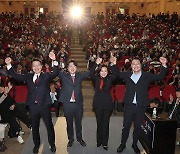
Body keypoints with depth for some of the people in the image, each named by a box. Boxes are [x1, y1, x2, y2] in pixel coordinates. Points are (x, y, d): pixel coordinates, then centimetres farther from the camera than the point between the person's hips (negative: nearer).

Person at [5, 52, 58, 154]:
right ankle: (36, 145, 36)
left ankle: (52, 144, 29)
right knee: (35, 127, 16)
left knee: (49, 126, 10)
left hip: (45, 105, -3)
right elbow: (16, 76, 4)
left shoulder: (46, 76, -2)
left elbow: (56, 73, -18)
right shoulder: (28, 76, 7)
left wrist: (54, 61, -33)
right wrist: (9, 65, -9)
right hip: (33, 106, 3)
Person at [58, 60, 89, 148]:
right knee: (69, 123, 12)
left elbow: (89, 73, -4)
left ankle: (80, 139, 33)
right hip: (67, 104, -1)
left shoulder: (80, 75, 4)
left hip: (78, 103, 1)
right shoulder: (63, 75, 1)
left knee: (78, 122, 14)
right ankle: (70, 139, 30)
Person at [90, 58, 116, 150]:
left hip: (107, 104, 0)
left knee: (105, 124, 6)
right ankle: (99, 141, 25)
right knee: (99, 123, 12)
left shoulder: (110, 78, 1)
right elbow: (91, 73, -16)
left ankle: (104, 143, 16)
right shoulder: (96, 78, 1)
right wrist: (96, 64, -27)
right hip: (98, 104, 1)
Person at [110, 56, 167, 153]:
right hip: (129, 105, 0)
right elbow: (117, 74, 12)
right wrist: (114, 64, -5)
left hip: (141, 106, 0)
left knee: (137, 126, 13)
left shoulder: (147, 76, 1)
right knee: (126, 126, 7)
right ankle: (123, 144, 24)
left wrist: (164, 65, -15)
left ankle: (135, 144, 30)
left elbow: (160, 76, -2)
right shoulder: (127, 75, 4)